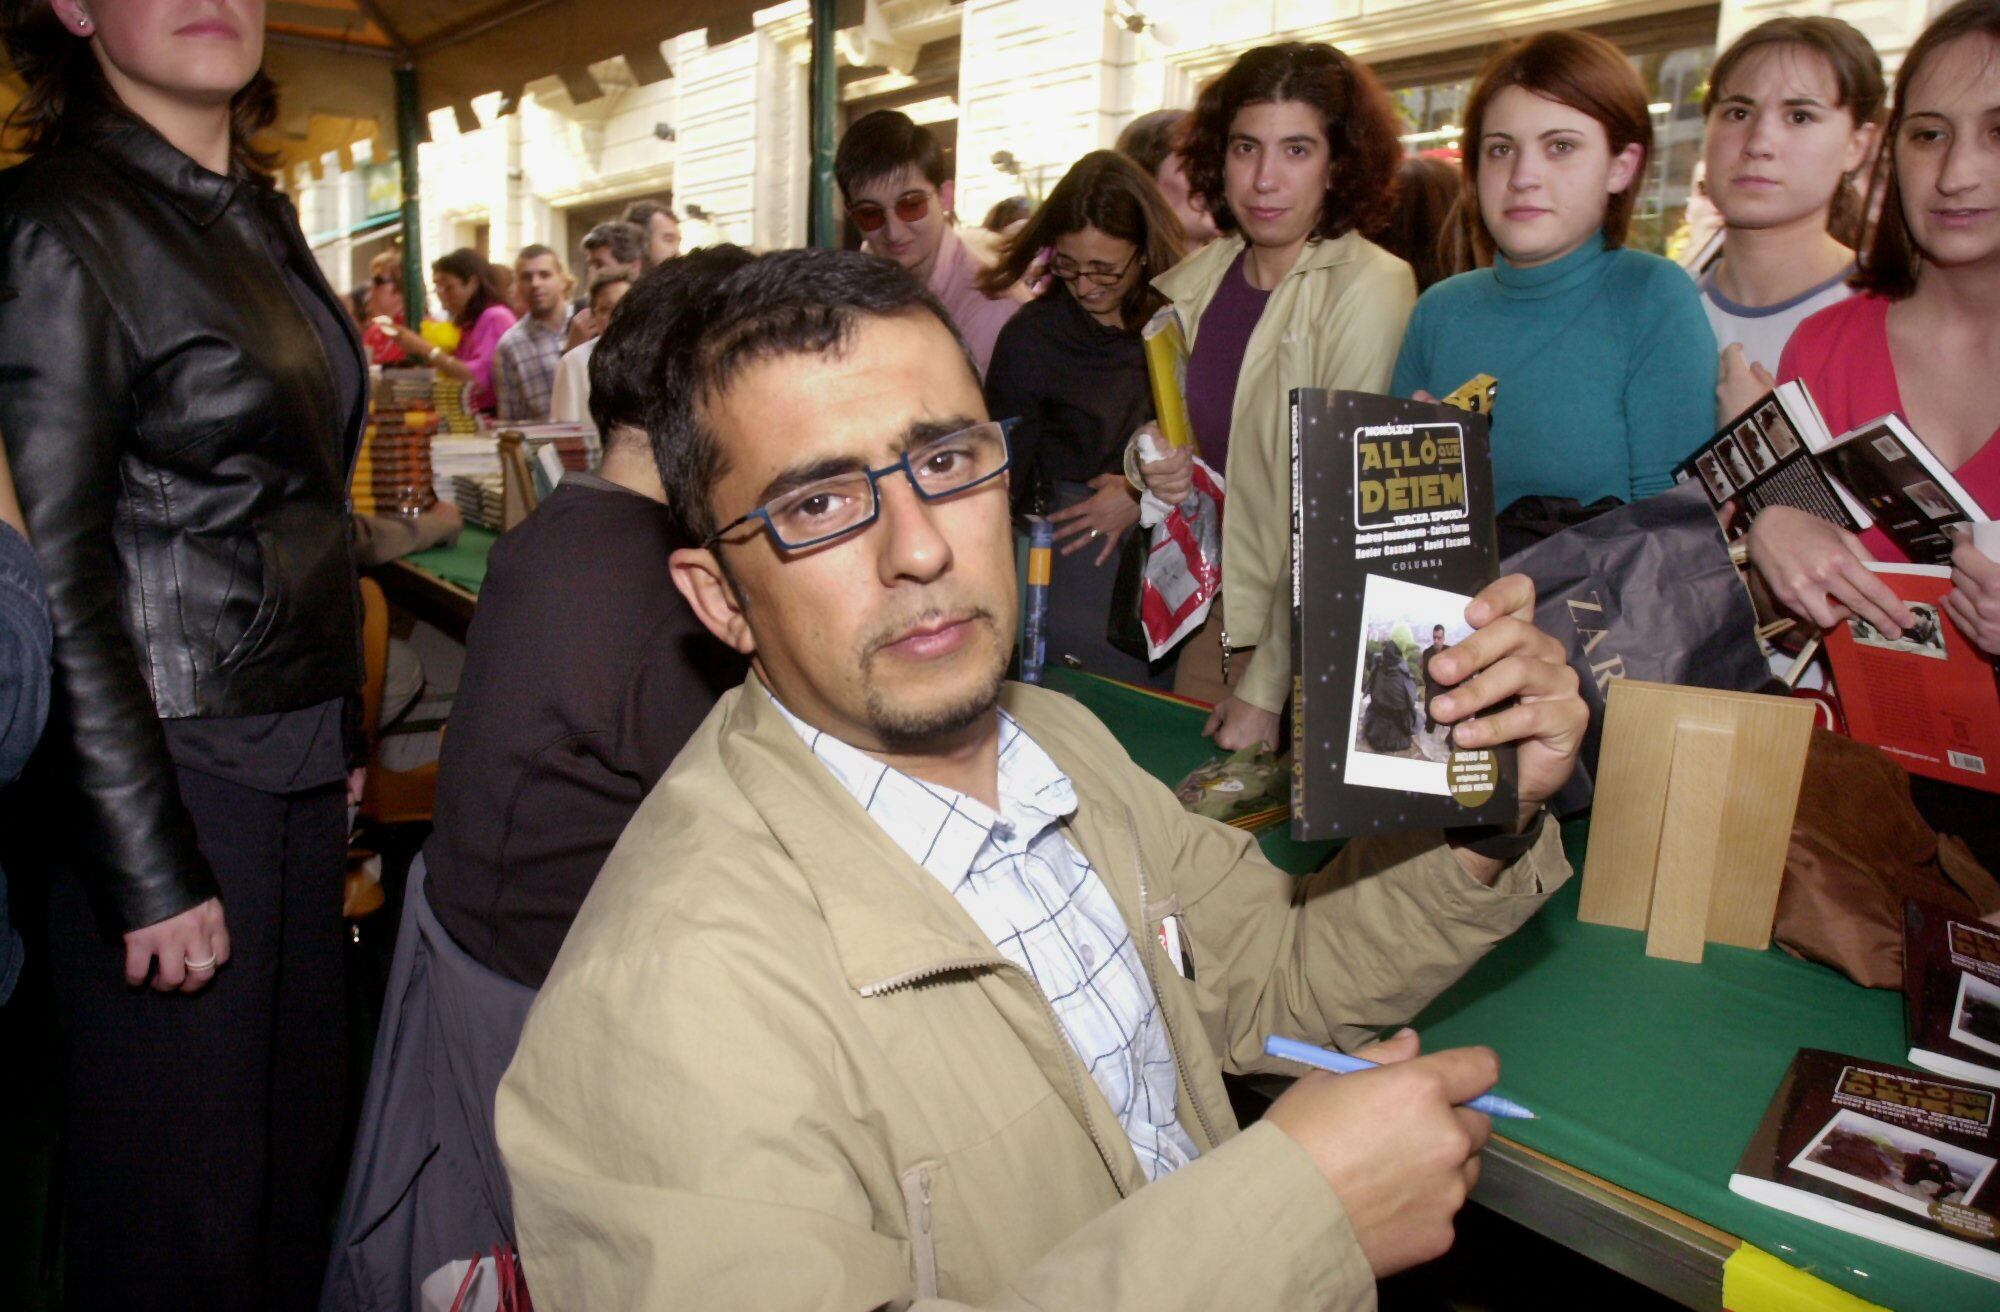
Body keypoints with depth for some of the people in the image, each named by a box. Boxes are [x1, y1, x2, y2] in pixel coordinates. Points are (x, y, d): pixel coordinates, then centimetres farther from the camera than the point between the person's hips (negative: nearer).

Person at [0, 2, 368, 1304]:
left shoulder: (261, 216, 12)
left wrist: (339, 733, 15)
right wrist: (147, 870, -15)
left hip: (298, 757, 7)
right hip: (171, 768, -7)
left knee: (305, 1137, 17)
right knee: (186, 1195, 8)